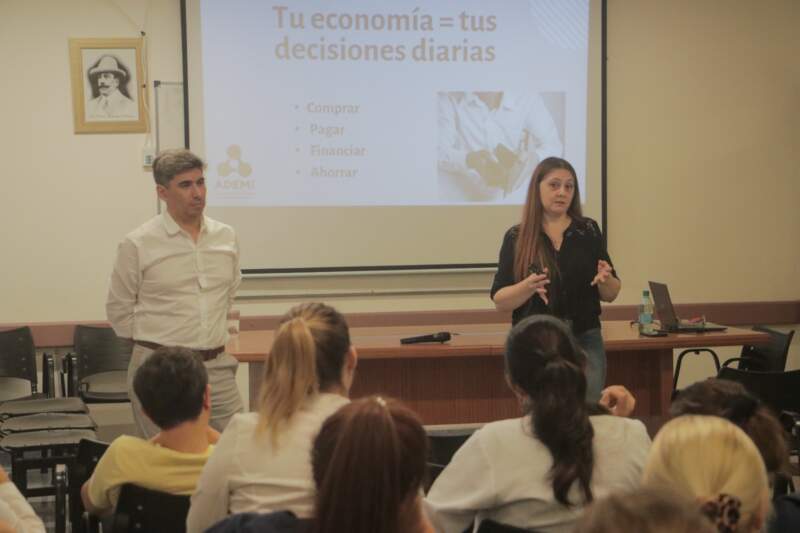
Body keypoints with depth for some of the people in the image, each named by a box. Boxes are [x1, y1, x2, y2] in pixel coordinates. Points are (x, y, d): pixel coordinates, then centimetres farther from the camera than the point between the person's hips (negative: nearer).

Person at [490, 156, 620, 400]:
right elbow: (499, 301, -3)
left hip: (585, 343, 1)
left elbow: (610, 295, 8)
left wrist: (606, 279, -13)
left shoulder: (589, 231, 5)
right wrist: (529, 286, -21)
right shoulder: (516, 238, 0)